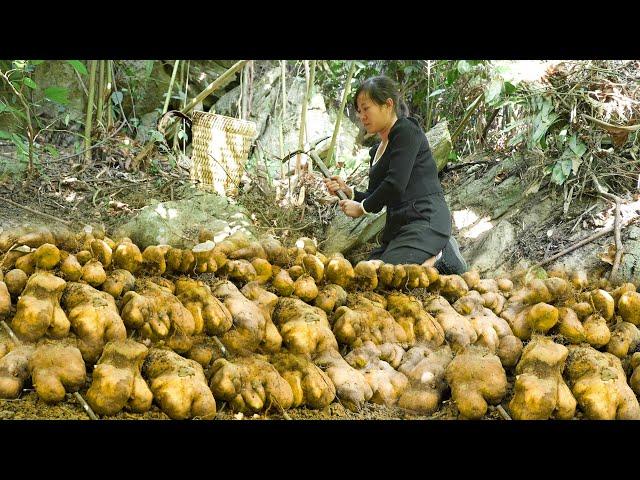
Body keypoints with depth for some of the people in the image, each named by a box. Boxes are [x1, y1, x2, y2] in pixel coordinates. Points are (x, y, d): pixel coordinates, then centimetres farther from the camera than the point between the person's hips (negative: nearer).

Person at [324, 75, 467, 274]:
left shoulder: (407, 130, -5)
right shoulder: (376, 151, 21)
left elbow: (396, 185, -15)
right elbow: (376, 197, 23)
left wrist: (362, 207, -3)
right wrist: (348, 191, 5)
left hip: (425, 219, -9)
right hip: (398, 224, 9)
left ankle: (439, 259, -5)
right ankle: (435, 253, 4)